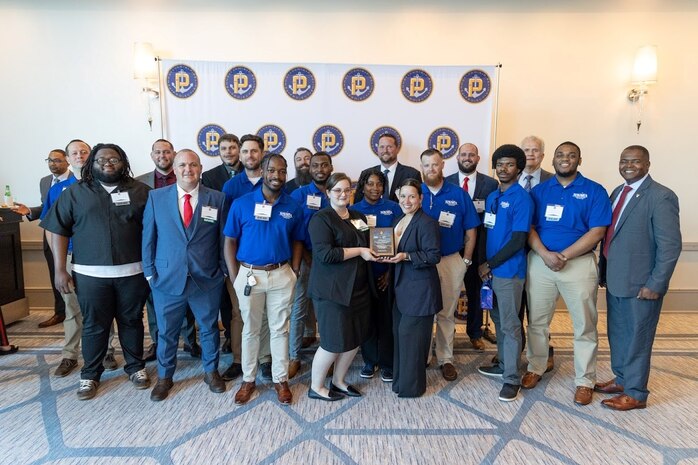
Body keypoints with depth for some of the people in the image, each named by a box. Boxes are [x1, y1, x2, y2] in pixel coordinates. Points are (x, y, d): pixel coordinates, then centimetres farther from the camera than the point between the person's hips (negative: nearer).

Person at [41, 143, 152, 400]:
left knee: (132, 321, 12)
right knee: (94, 325, 11)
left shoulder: (140, 191, 3)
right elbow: (59, 231, 5)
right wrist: (60, 269, -1)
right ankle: (90, 374, 28)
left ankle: (136, 367, 29)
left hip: (132, 272, 0)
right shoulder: (75, 192, 5)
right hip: (91, 273, 1)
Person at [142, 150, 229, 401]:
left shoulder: (217, 198, -3)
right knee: (166, 331, 16)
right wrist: (149, 271, 0)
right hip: (167, 278, 1)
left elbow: (224, 237, 1)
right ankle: (164, 377, 38)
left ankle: (211, 371, 37)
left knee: (209, 328, 16)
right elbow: (148, 236, 3)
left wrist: (223, 270, 0)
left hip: (207, 279, 0)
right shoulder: (156, 197, -1)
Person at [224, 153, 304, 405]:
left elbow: (297, 242, 7)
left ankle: (280, 379, 27)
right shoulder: (241, 203, -5)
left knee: (280, 329, 12)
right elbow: (230, 242, -2)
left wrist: (294, 273, -1)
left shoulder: (293, 207, 0)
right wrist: (235, 277, -6)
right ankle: (248, 379, 30)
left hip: (281, 275, 1)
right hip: (249, 274, -1)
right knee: (250, 330, 13)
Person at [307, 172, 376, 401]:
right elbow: (325, 254, -20)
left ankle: (338, 381, 33)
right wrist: (359, 251, -17)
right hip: (333, 290, -7)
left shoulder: (358, 217, 15)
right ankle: (316, 387, 22)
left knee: (355, 338, 12)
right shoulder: (321, 219, -9)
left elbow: (367, 245, 27)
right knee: (334, 341, 0)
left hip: (358, 288, 8)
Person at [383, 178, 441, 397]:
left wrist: (406, 256, -25)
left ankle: (411, 385, 17)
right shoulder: (398, 221, 12)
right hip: (402, 286, 8)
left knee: (410, 334, -1)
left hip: (420, 289, -8)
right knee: (399, 333, 15)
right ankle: (400, 379, 32)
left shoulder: (427, 223, -14)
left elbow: (434, 256, -18)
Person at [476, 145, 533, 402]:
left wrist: (489, 264, -12)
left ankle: (512, 378, 13)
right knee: (498, 320, 17)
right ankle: (504, 364, 33)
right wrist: (483, 264, 1)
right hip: (490, 270, 7)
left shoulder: (521, 198, -11)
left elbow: (518, 240, -16)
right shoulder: (492, 197, 11)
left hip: (509, 271, -7)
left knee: (510, 325, 1)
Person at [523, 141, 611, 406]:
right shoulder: (539, 190, 7)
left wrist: (563, 255, -15)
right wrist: (545, 254, -14)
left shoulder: (594, 191, 0)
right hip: (540, 262, 2)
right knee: (537, 321, 11)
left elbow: (597, 232, -7)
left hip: (579, 263, -2)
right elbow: (528, 227, 2)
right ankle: (536, 368, 29)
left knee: (584, 325, 6)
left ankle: (585, 381, 21)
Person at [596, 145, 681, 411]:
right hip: (615, 279, 7)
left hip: (640, 285, -7)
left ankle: (636, 394, 23)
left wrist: (655, 284, -17)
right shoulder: (617, 192, 10)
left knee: (637, 338, 7)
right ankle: (621, 379, 38)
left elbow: (670, 246, -16)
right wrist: (604, 270, 12)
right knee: (617, 335, 19)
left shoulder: (661, 197, -14)